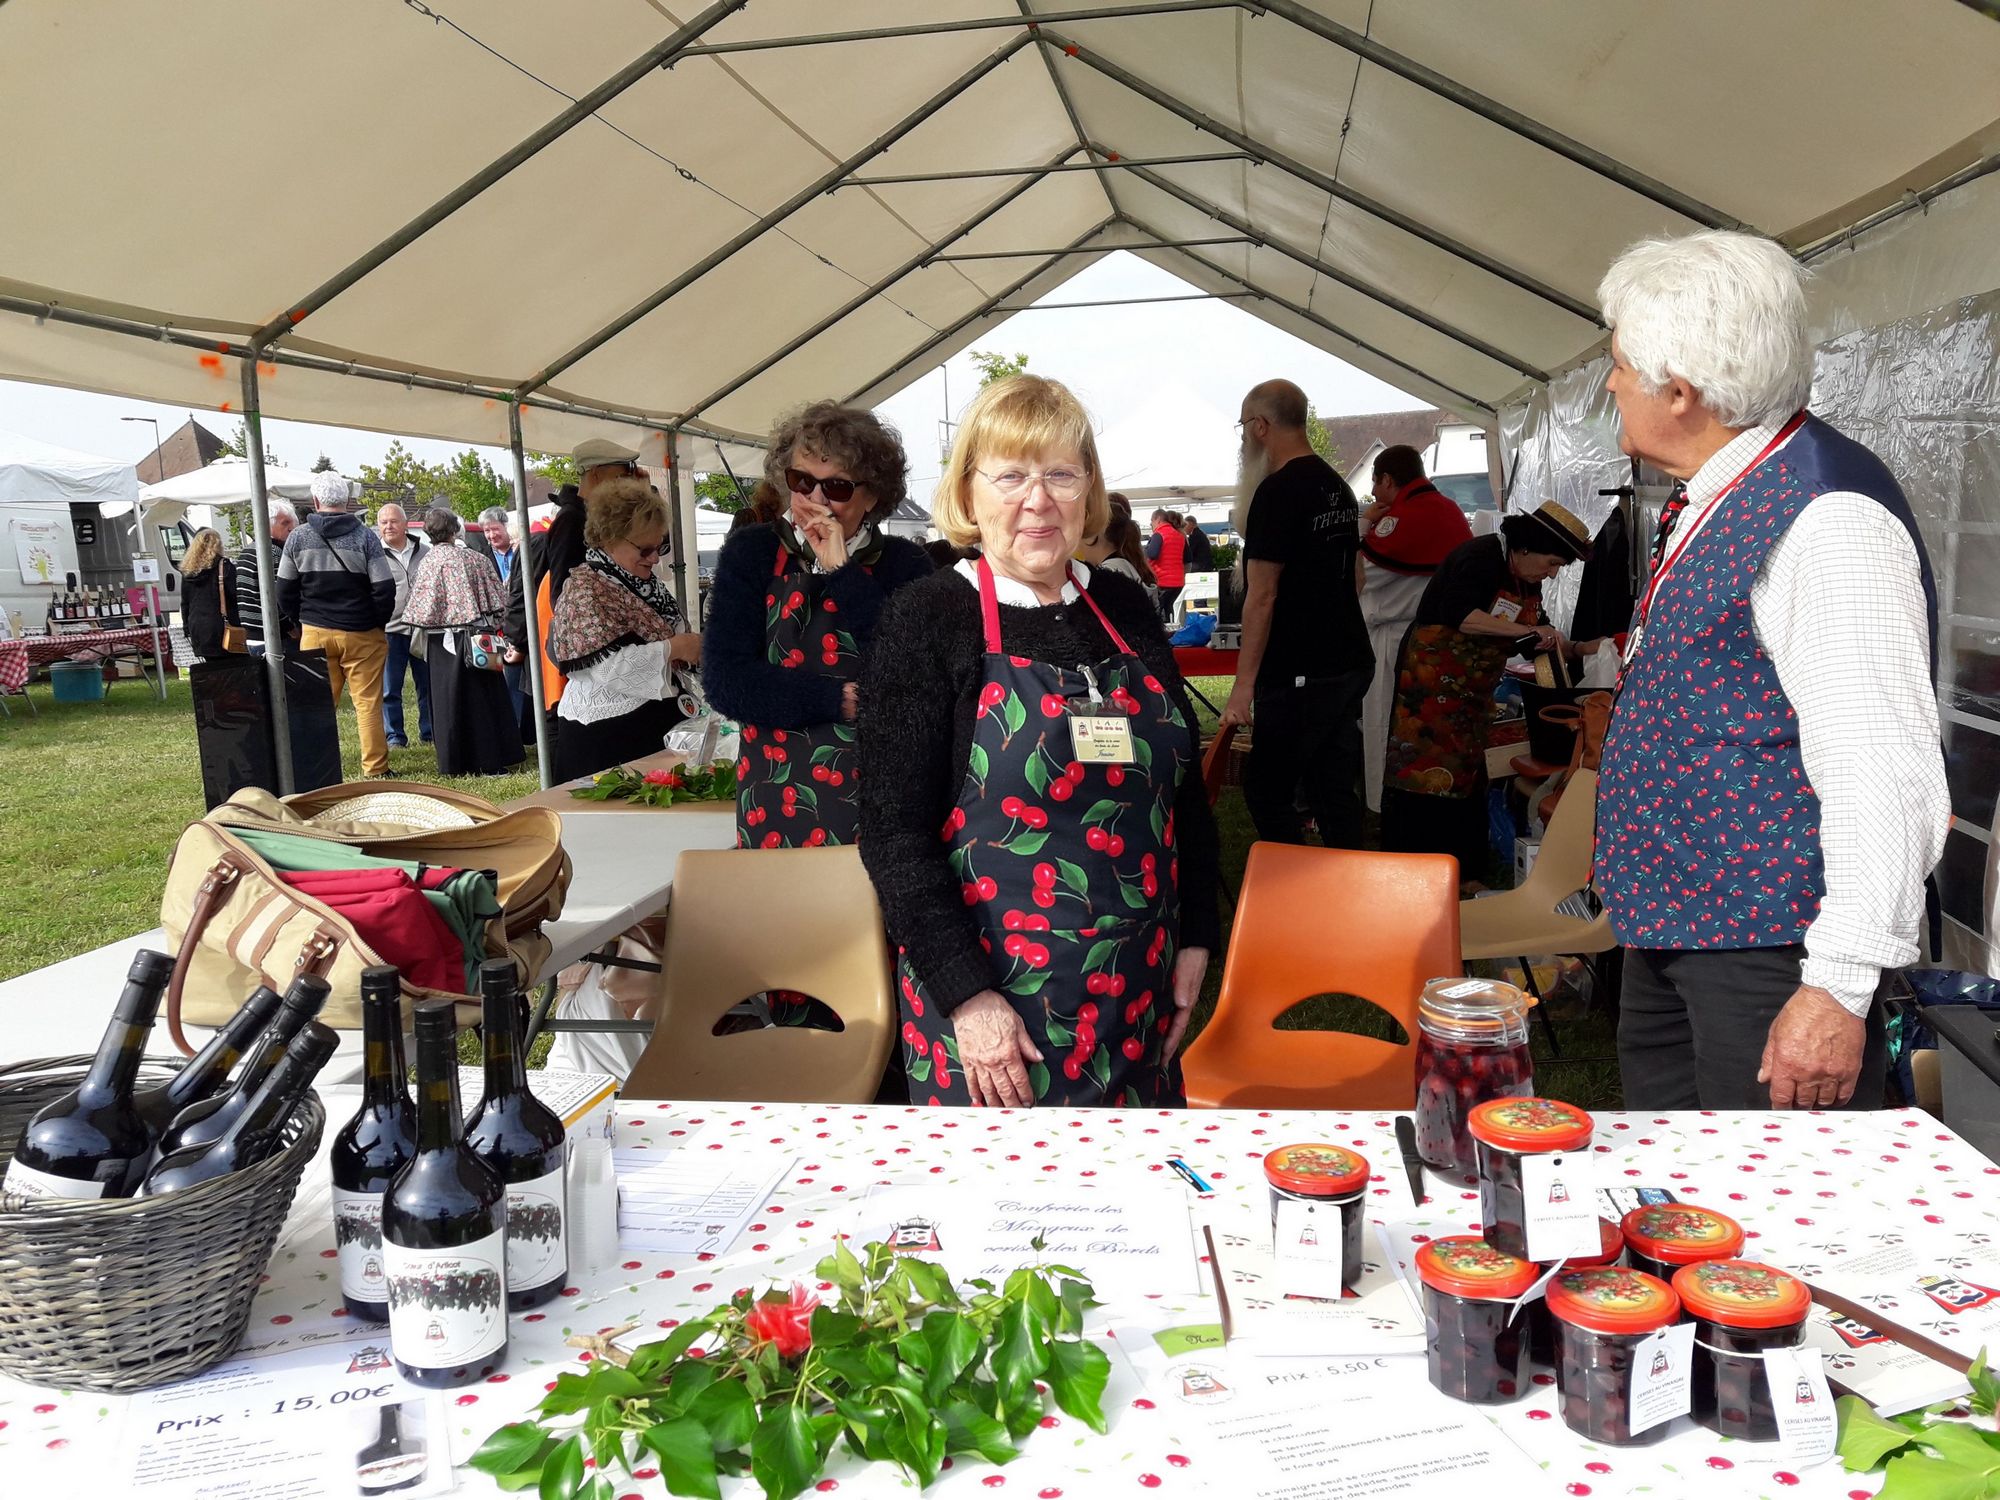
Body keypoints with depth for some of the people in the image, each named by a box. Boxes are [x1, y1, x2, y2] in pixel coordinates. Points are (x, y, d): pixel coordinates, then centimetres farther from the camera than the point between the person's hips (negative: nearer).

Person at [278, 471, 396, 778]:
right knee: (368, 704, 1)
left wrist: (303, 622, 17)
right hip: (361, 635, -2)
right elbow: (385, 590, -8)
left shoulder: (297, 538, 2)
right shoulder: (365, 537, -7)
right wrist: (379, 625, 6)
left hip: (315, 634, 3)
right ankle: (375, 769, 3)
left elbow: (285, 592, 6)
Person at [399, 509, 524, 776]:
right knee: (484, 698, 7)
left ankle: (455, 763, 9)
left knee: (450, 702, 6)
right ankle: (490, 761, 9)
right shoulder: (476, 558, -2)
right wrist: (491, 625, 17)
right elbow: (498, 598, 3)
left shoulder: (428, 563, -8)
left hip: (443, 642, -1)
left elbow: (421, 612, -8)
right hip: (477, 640, 1)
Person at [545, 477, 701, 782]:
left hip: (656, 727, 8)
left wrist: (692, 648, 6)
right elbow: (608, 665, -24)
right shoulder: (586, 590, -13)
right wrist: (673, 648, -22)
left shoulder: (646, 584, 12)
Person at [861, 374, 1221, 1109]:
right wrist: (966, 994, -16)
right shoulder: (928, 620, -8)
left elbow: (1183, 785, 14)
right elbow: (893, 829, -11)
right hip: (989, 1007, -4)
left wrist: (1194, 938, 9)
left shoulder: (1125, 608, 6)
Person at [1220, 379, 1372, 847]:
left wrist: (1244, 684, -15)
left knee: (1267, 791, -2)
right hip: (1350, 664, 9)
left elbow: (1262, 596, -17)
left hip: (1299, 676, -9)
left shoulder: (1278, 491, -14)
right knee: (1336, 792, 13)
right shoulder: (1337, 486, 14)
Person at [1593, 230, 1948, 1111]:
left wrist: (1840, 989, -24)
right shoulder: (1713, 504, 11)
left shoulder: (1825, 519, -20)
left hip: (1769, 945, -9)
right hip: (1671, 933, 10)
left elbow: (1884, 776, -25)